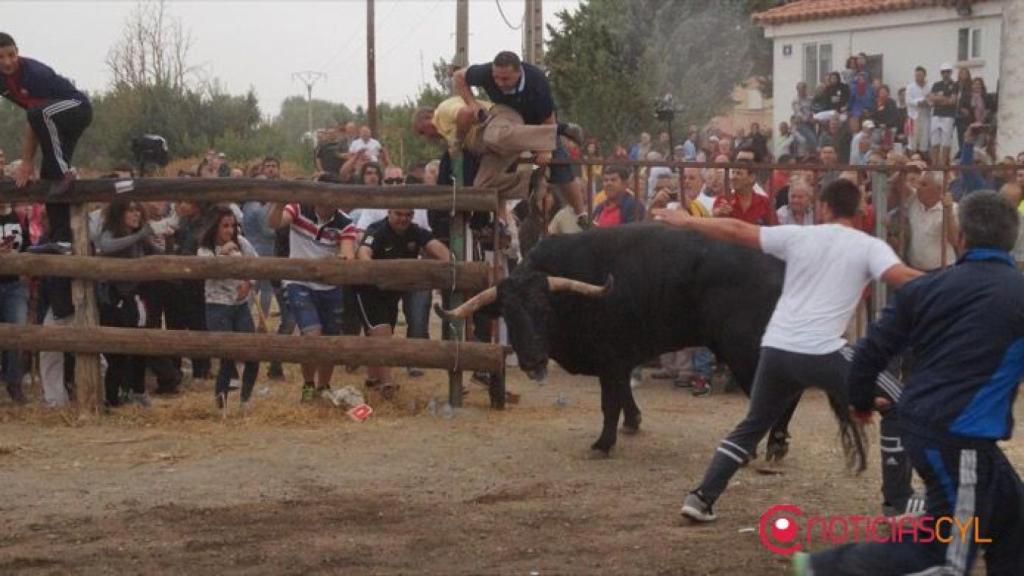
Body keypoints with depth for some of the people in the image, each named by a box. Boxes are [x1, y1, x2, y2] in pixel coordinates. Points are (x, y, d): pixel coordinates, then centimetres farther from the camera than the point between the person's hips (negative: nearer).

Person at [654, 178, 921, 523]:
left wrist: (687, 222, 23)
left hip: (776, 350, 4)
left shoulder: (798, 235, 11)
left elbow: (738, 231, 12)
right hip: (823, 354, -4)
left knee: (751, 427, 23)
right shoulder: (870, 247, 3)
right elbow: (903, 278, -14)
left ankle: (701, 498, 15)